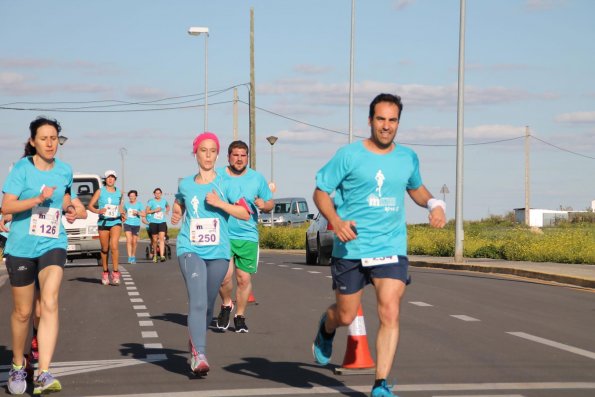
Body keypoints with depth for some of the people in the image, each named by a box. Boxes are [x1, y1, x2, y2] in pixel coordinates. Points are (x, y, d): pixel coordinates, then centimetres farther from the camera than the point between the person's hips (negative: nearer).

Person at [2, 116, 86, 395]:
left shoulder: (65, 171, 5)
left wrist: (69, 208, 7)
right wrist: (38, 199, -27)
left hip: (53, 245, 2)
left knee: (49, 304, -18)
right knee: (23, 311, 8)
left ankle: (43, 375, -24)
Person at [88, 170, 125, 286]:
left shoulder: (119, 193, 9)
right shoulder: (100, 191, 3)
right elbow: (90, 206, 1)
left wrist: (123, 214, 4)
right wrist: (98, 211, -18)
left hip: (115, 222, 0)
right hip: (103, 222, 0)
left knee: (114, 246, -18)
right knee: (104, 249, 7)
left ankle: (115, 272, -13)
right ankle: (105, 272, 24)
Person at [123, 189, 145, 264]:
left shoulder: (139, 204, 1)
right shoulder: (126, 204, 8)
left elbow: (143, 214, -5)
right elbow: (124, 212, 25)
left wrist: (138, 212, -22)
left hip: (136, 225, 0)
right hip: (128, 224, 0)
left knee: (134, 242, 8)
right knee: (129, 240, -15)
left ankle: (133, 257, 25)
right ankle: (129, 257, -20)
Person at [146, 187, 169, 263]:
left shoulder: (164, 201, 9)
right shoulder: (151, 201, 0)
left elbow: (168, 206, 32)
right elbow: (146, 211, -5)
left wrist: (167, 211, 13)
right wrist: (155, 210, -17)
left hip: (162, 222, 1)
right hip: (153, 222, -1)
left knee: (161, 238, -15)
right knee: (155, 240, 6)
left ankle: (162, 256, -23)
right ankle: (155, 255, 27)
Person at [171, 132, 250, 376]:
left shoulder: (225, 184, 3)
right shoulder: (185, 184, 8)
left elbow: (245, 213, -4)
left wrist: (219, 203, -15)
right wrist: (176, 216, 8)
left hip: (218, 252, 1)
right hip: (191, 249, -1)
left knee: (207, 305, 10)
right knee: (197, 302, -18)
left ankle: (195, 343, 35)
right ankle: (199, 356, -24)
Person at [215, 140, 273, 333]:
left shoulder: (257, 178, 8)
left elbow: (270, 204, 14)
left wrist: (264, 205, -9)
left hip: (248, 236, 2)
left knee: (244, 278, 1)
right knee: (225, 275, -16)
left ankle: (240, 316, 18)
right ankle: (226, 305, 13)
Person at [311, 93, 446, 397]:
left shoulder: (408, 158, 7)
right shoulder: (349, 155, -5)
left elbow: (416, 188, 26)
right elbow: (320, 192, -1)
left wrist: (434, 204, 4)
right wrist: (336, 221, -19)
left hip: (392, 248, 2)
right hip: (351, 249, -2)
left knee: (390, 314, -14)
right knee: (345, 316, 10)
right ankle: (326, 328, 48)